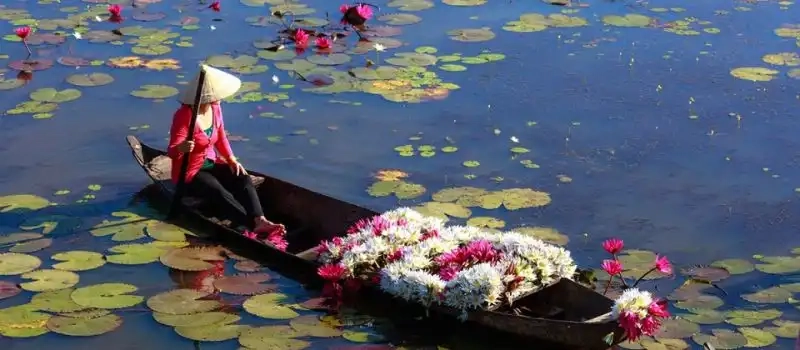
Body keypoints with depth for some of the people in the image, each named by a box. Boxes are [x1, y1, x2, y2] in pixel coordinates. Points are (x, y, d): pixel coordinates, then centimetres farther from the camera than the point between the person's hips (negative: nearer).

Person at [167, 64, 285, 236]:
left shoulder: (215, 108, 0)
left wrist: (232, 160, 0)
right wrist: (181, 148, -46)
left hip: (212, 163, 7)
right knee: (222, 194, -31)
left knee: (243, 179, -19)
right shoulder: (184, 116, -23)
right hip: (190, 172, -7)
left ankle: (260, 221, -38)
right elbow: (171, 151, -23)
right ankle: (253, 226, -42)